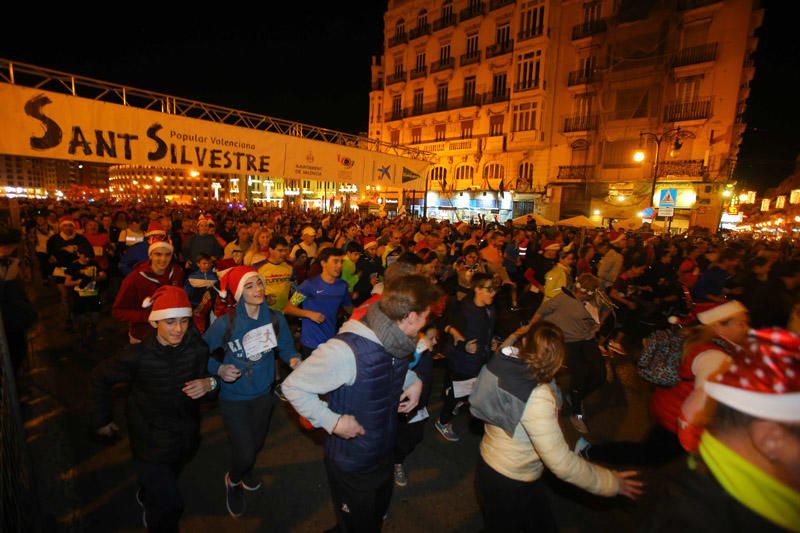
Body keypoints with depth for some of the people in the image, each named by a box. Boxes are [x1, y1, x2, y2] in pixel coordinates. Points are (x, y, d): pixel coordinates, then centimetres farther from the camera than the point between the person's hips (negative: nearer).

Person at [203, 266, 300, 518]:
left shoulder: (275, 318, -17)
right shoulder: (225, 323, -24)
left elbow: (286, 346, -4)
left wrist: (293, 359, -25)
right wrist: (219, 369, -27)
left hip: (263, 393, 4)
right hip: (233, 397, -3)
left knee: (257, 443, 26)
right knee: (245, 452, 0)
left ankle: (246, 470, 63)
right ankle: (233, 481, 39)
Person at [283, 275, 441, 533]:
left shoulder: (397, 340, -13)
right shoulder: (346, 350, -37)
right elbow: (293, 387, -25)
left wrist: (414, 381, -8)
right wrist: (333, 421, -29)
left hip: (386, 454, 7)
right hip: (351, 464, -7)